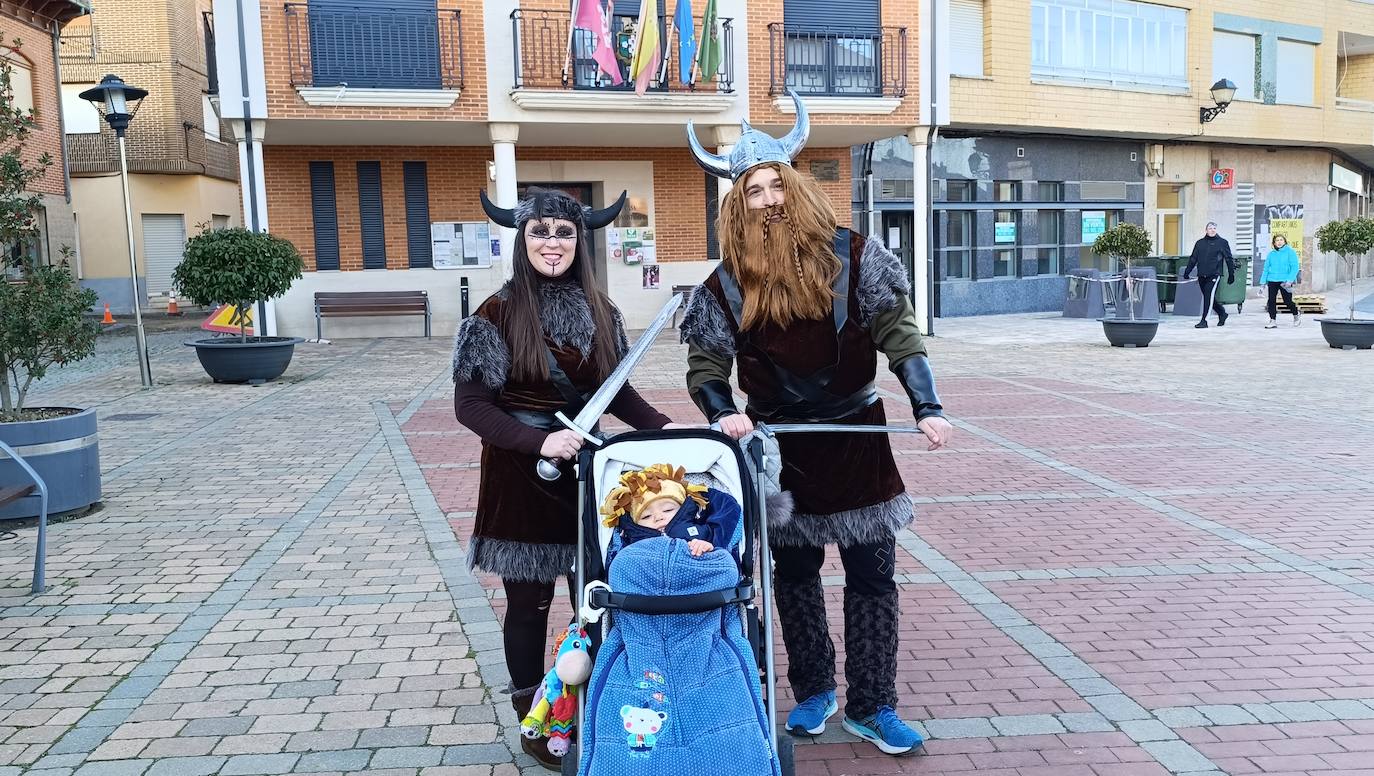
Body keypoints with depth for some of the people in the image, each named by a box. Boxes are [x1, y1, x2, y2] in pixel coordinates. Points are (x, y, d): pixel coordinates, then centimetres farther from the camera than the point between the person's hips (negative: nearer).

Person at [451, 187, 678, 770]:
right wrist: (540, 441, -23)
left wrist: (666, 428, -4)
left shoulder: (599, 311, 2)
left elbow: (617, 391, 9)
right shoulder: (497, 315, -11)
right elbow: (471, 405, -12)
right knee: (529, 603, 9)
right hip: (521, 476, -4)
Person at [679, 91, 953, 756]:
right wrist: (723, 414, -23)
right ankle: (813, 691, 32)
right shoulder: (728, 284, -6)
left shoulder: (852, 257, -9)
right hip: (780, 446, 1)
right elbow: (705, 369, -3)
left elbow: (900, 336, -9)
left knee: (872, 576, 5)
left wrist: (927, 408, -20)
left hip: (857, 438, -1)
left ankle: (871, 705, 20)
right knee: (794, 573, 13)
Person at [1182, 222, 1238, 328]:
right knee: (1208, 297, 10)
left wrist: (1231, 274, 4)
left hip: (1214, 275, -4)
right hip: (1201, 276, 4)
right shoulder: (1200, 243, 13)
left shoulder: (1222, 242, 4)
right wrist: (1187, 272, 12)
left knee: (1209, 296, -12)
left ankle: (1204, 321, -10)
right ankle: (1222, 313, 32)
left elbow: (1229, 259, 6)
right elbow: (1193, 259, 17)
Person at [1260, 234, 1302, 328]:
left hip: (1285, 281, -4)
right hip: (1272, 280, 4)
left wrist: (1290, 280, -17)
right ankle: (1273, 321, 3)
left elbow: (1295, 267, -7)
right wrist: (1263, 282, 6)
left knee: (1287, 301, 1)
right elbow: (1266, 268, 13)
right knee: (1271, 300, -3)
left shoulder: (1290, 252, -1)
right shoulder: (1271, 254, 10)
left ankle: (1297, 314, 29)